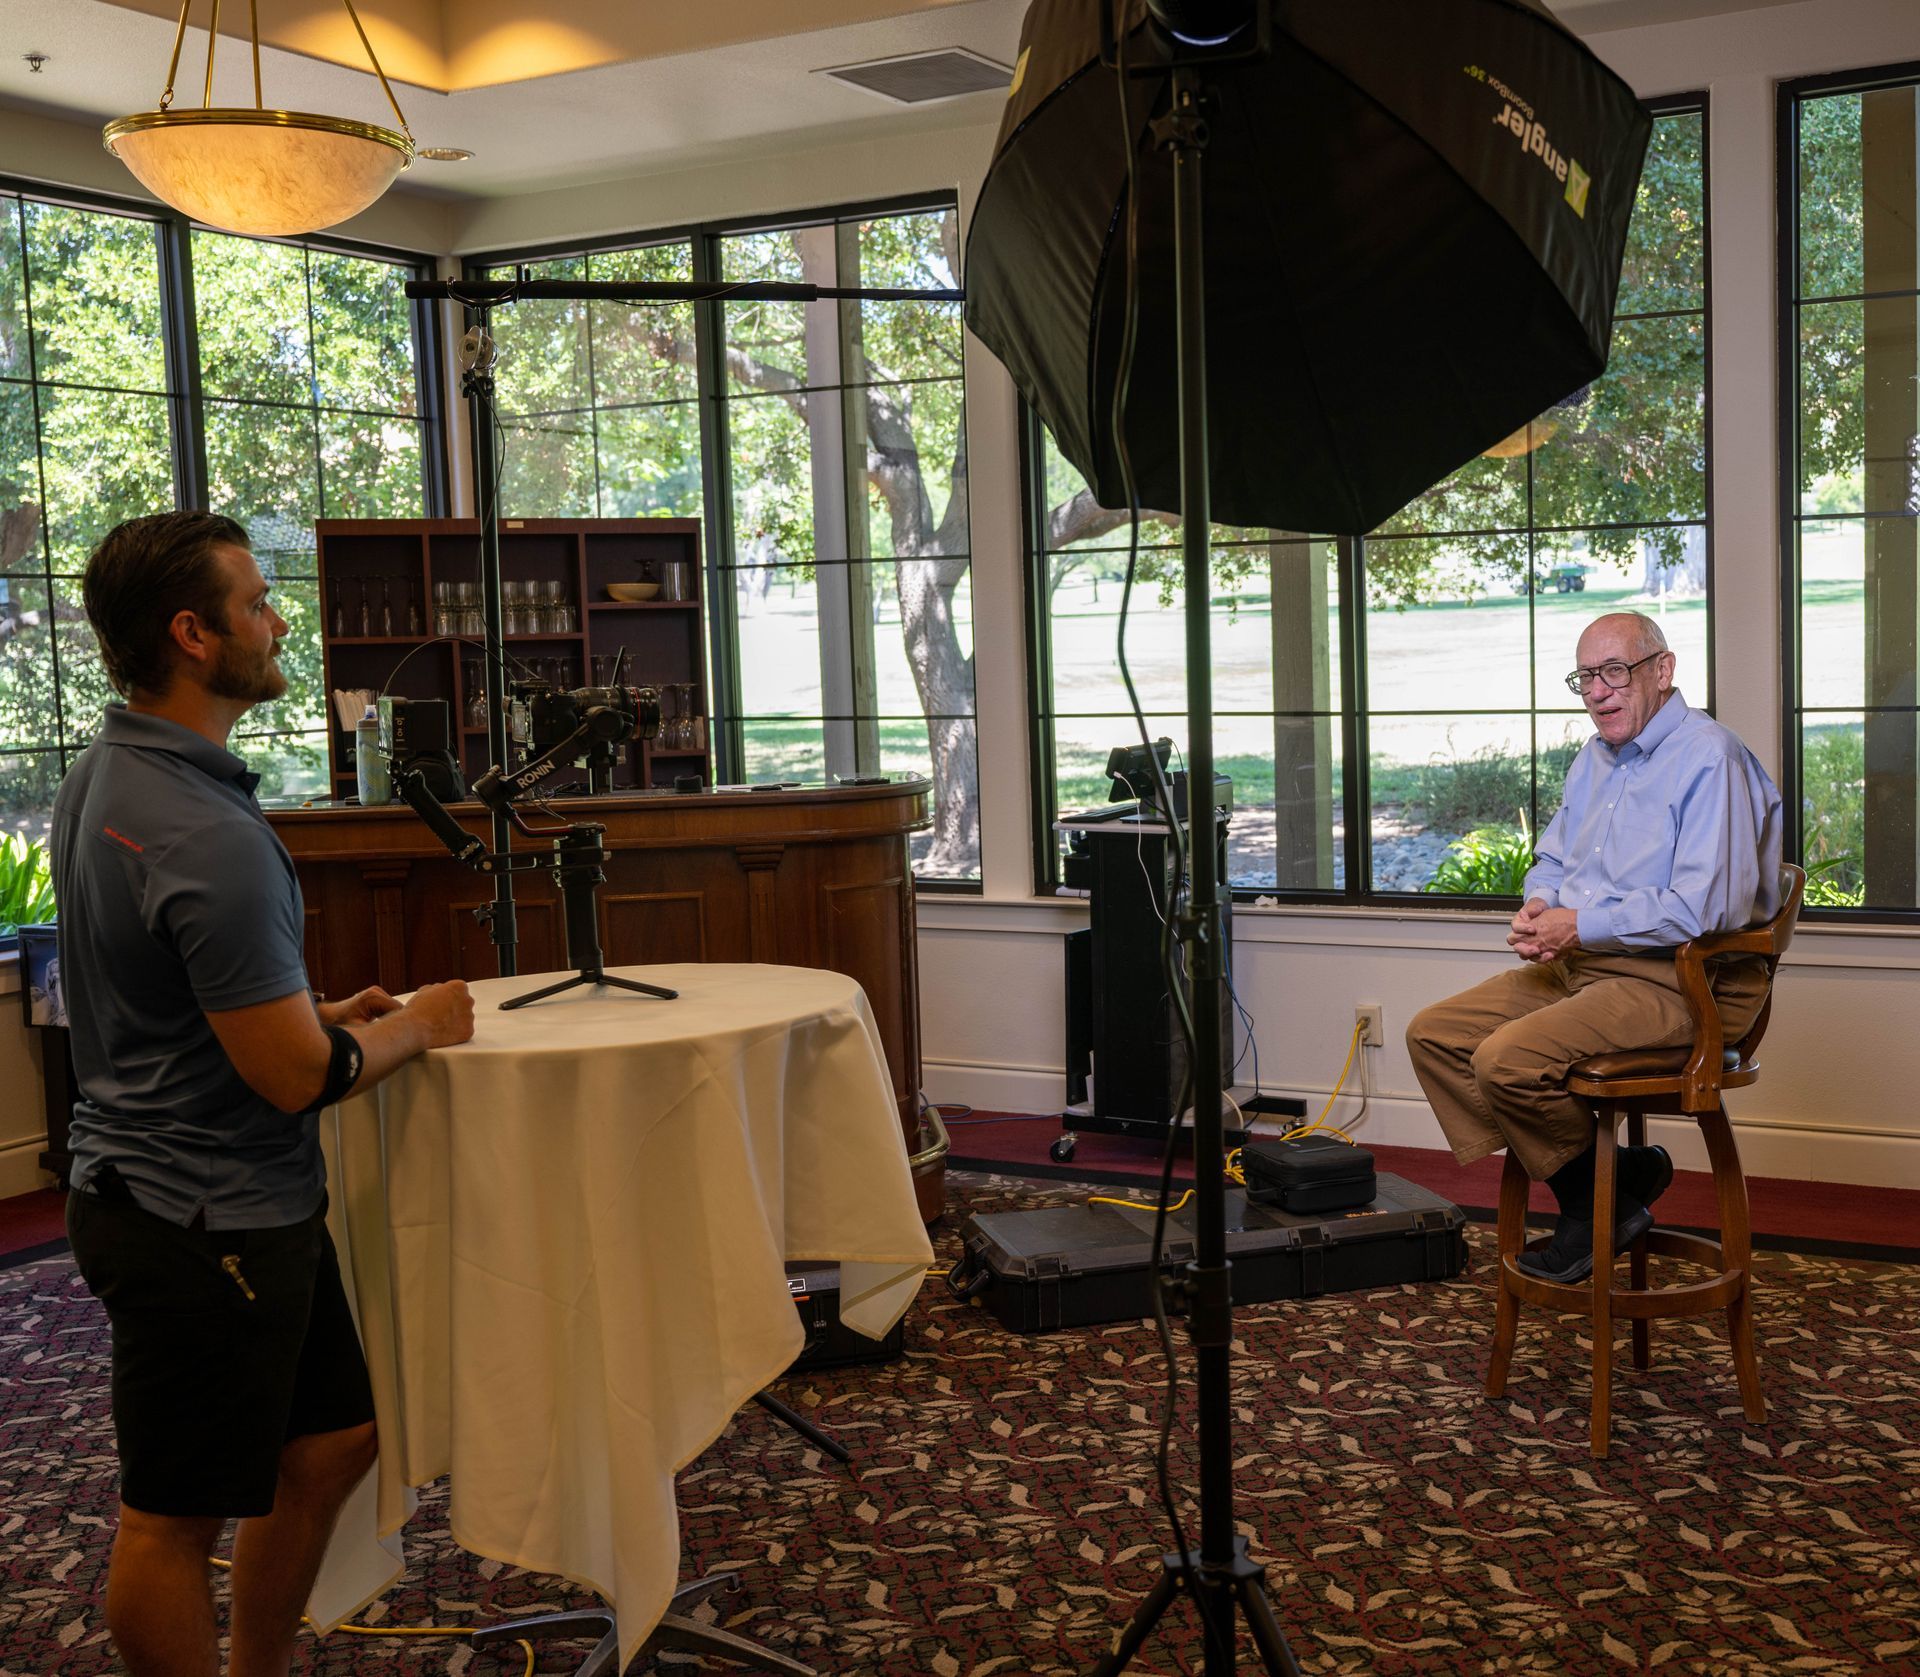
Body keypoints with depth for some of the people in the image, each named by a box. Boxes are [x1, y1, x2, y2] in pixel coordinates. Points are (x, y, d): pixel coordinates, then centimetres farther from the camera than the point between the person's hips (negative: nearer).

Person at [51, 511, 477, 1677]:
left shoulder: (103, 779, 7)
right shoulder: (206, 834, -26)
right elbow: (297, 1076, -24)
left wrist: (321, 1012, 12)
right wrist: (413, 1027, -6)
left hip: (244, 1203, 10)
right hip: (204, 1222, -10)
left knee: (332, 1442, 20)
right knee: (177, 1519, 6)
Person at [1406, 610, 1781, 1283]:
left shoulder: (1710, 759, -14)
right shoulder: (1596, 758, 16)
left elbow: (1705, 906, -25)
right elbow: (1552, 860, 27)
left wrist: (1581, 925, -19)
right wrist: (1540, 909, 1)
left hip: (1678, 981, -10)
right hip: (1580, 966, 10)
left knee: (1506, 1059, -28)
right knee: (1433, 1033, -1)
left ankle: (1598, 1200, -1)